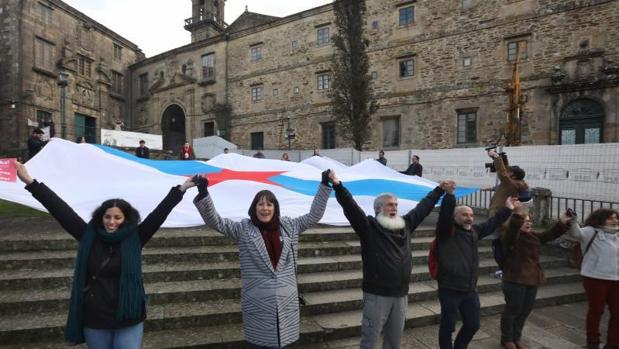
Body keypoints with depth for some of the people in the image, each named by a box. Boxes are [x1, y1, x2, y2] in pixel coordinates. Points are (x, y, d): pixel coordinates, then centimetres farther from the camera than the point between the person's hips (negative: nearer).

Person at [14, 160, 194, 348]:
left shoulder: (135, 238, -5)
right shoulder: (89, 236, -1)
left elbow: (158, 214, -11)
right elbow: (60, 210, -3)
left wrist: (180, 189, -17)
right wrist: (30, 182, -3)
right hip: (94, 321, 2)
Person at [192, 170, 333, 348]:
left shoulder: (289, 226, 3)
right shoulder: (243, 229, -4)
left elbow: (314, 215, 7)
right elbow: (214, 221, -9)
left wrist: (324, 185, 3)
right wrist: (203, 192, -23)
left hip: (286, 302, 2)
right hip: (257, 304, -2)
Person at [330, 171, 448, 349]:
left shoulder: (405, 224, 8)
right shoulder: (368, 227, -9)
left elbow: (423, 207, 18)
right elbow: (350, 206, -21)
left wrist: (439, 190, 25)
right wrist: (338, 186, -35)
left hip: (400, 294, 6)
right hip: (377, 294, -5)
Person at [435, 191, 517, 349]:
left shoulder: (474, 231, 12)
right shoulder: (446, 231, -10)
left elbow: (492, 223, 25)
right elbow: (445, 214, -28)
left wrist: (507, 209, 28)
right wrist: (449, 194, -40)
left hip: (470, 290, 7)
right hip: (450, 289, -7)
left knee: (473, 325, 19)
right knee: (448, 327, 5)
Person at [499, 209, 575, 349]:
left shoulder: (532, 235, 12)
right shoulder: (509, 236, -13)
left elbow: (548, 235, 13)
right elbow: (512, 227, -34)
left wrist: (562, 223, 4)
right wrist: (517, 215, -46)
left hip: (532, 279, 8)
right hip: (515, 280, -8)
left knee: (525, 311, 17)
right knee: (513, 310, 4)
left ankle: (516, 338, 34)